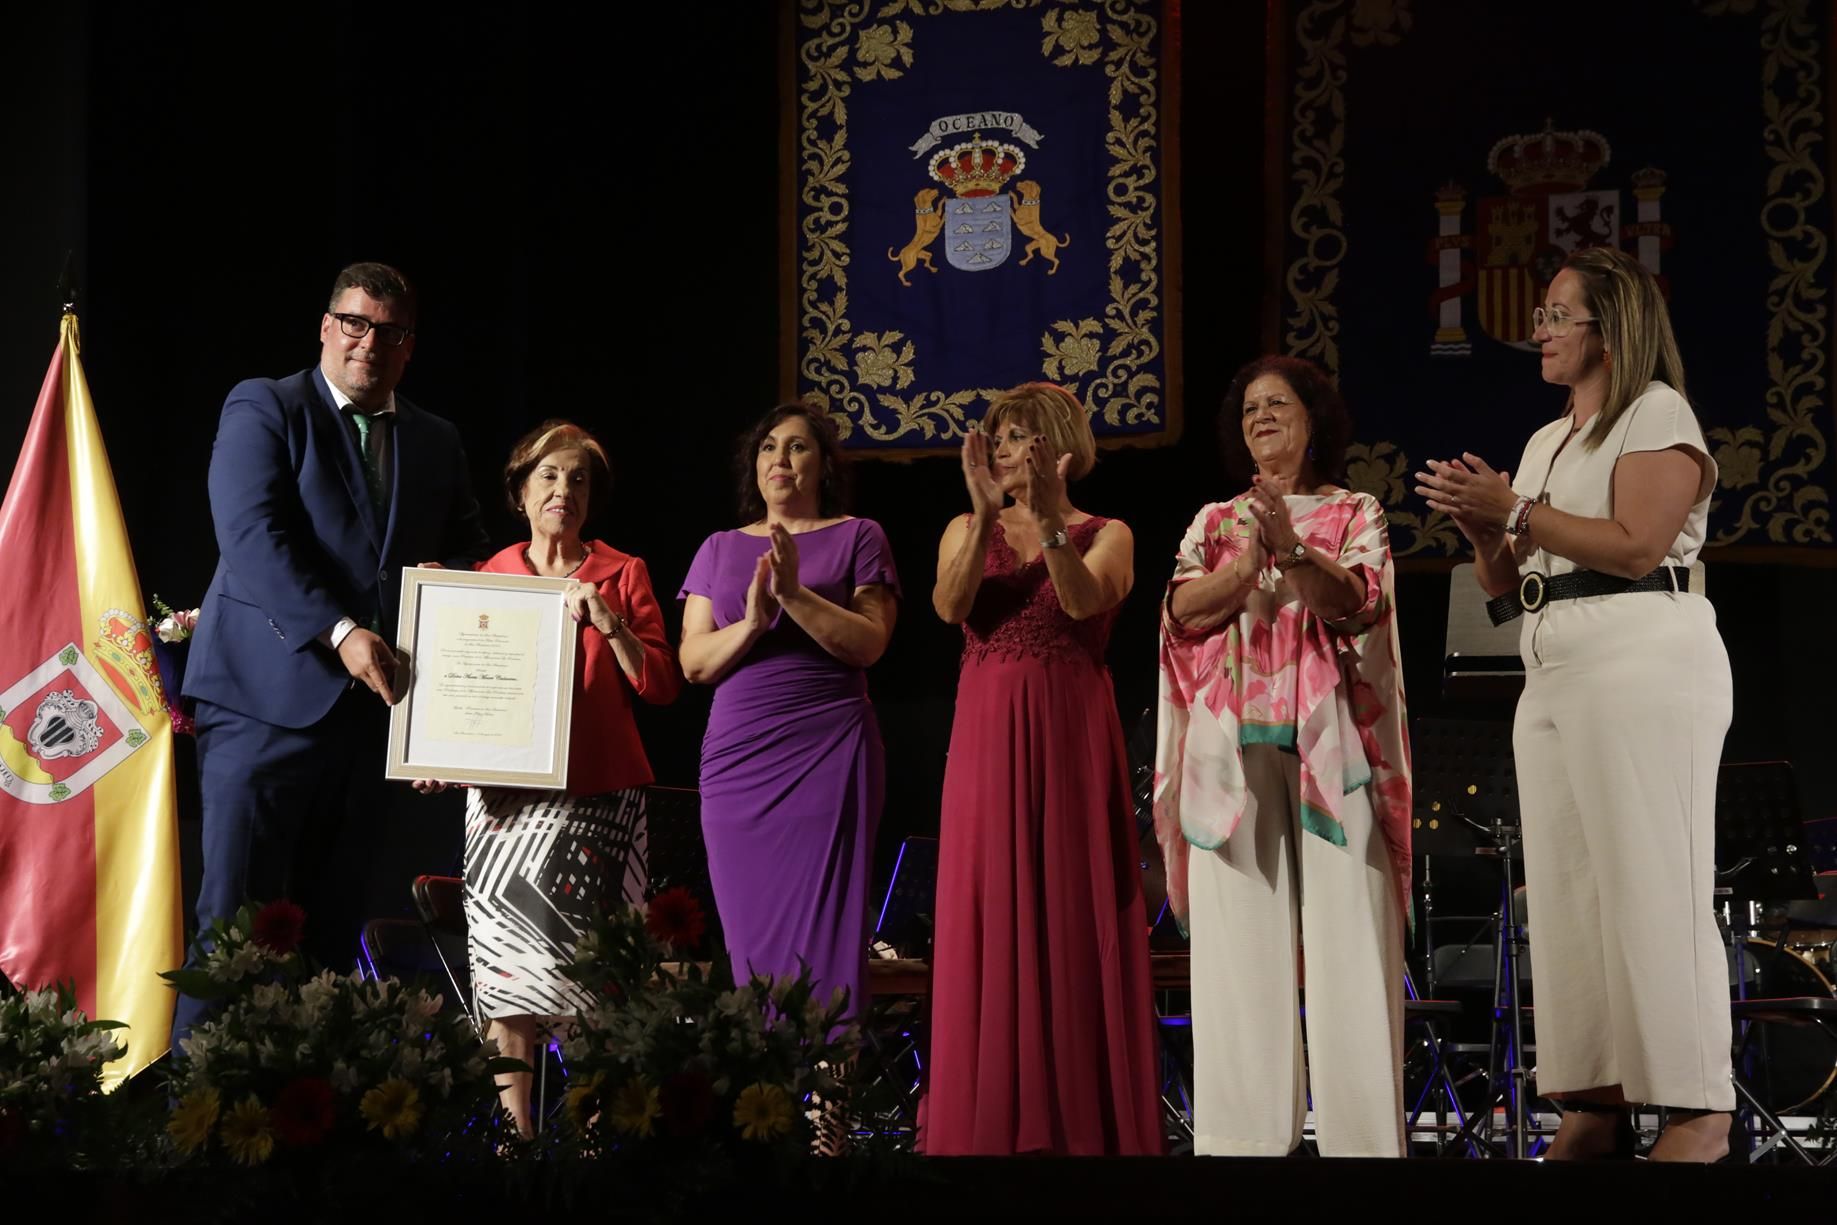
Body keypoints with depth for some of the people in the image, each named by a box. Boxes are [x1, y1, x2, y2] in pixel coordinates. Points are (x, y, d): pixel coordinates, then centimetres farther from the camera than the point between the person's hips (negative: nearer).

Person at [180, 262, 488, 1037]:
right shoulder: (264, 408, 2)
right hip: (271, 695, -5)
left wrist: (448, 578, 0)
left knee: (331, 928, 4)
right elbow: (251, 536, -10)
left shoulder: (437, 443, 19)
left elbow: (472, 551, 26)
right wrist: (339, 632, -20)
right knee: (235, 918, -9)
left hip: (372, 705, 5)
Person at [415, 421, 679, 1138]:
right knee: (509, 959, -3)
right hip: (509, 795, 1)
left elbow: (661, 685, 1)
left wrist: (610, 625, -12)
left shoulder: (622, 575, 8)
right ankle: (515, 1126, 1)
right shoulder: (490, 578, 10)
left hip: (598, 795, -1)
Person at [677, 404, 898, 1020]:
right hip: (737, 757, 3)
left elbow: (869, 643, -6)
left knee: (823, 930, -8)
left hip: (828, 754, -3)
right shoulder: (720, 549, 16)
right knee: (751, 936, 2)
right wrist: (751, 622, -12)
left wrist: (795, 595, -19)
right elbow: (694, 662, 6)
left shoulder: (857, 537, 7)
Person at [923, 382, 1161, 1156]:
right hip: (988, 736, 2)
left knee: (1076, 913, -2)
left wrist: (1047, 517, -26)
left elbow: (1082, 601, -16)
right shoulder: (966, 531, 10)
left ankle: (1082, 1120, 3)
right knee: (989, 917, -1)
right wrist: (987, 514, -19)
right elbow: (949, 606, -9)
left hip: (1071, 737, -2)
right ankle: (992, 1118, 3)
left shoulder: (1107, 535, 5)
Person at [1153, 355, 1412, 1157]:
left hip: (1330, 737, -2)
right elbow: (1183, 610, 3)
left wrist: (1291, 546, -20)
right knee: (1240, 934, -3)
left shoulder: (1355, 514, 12)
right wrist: (1248, 565, -14)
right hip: (1234, 741, 2)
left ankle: (1360, 1130, -8)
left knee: (1346, 931, -8)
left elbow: (1356, 602, -5)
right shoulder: (1214, 521, 18)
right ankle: (1244, 1132, -2)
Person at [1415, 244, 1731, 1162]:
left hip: (1643, 664, -8)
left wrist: (1517, 510, -12)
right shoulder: (1548, 441, 22)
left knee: (1652, 881, -11)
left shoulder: (1657, 414, -2)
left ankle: (1699, 1109, -9)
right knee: (1567, 888, 3)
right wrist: (1480, 527, 2)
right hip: (1554, 674, 8)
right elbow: (1509, 588, 21)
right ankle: (1597, 1104, 4)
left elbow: (1637, 545, -15)